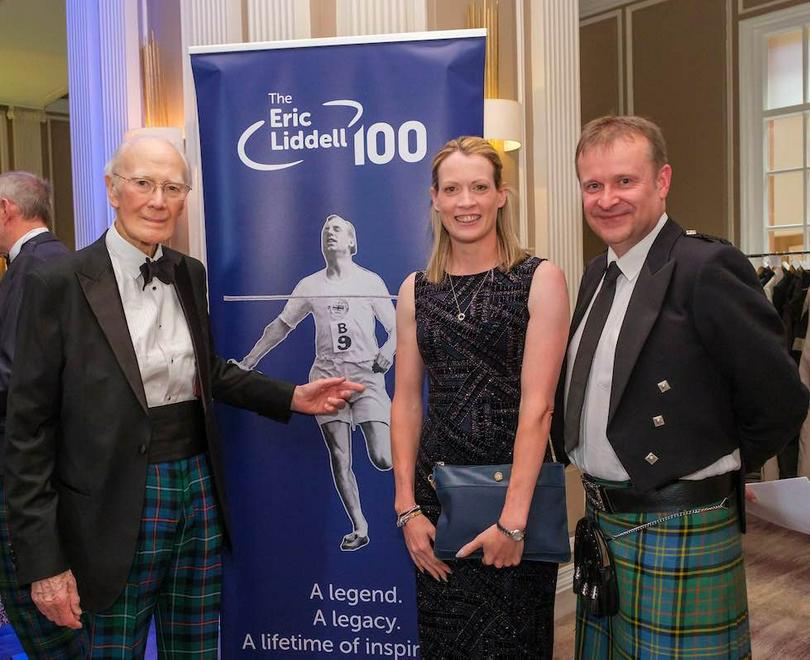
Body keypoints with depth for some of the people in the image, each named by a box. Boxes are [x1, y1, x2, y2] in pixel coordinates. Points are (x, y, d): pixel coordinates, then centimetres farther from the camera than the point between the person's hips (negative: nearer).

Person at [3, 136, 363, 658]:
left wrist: (293, 398, 4)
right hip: (119, 511, -5)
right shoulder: (59, 283, -10)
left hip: (201, 491, 5)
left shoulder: (191, 274, 6)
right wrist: (44, 560, -10)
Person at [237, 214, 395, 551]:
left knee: (382, 460, -12)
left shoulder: (370, 281, 2)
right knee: (339, 459, 3)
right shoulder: (309, 285, 9)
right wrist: (249, 360, 11)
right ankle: (359, 528, 16)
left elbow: (395, 327, 3)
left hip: (366, 375, -2)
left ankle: (394, 440, 24)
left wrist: (388, 350, -18)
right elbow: (280, 326, 15)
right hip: (327, 376, 3)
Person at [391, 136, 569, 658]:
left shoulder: (540, 280, -6)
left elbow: (537, 404, -12)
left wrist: (514, 519, -16)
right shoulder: (416, 290, 5)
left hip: (516, 485, -3)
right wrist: (407, 507, -2)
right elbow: (406, 402, 4)